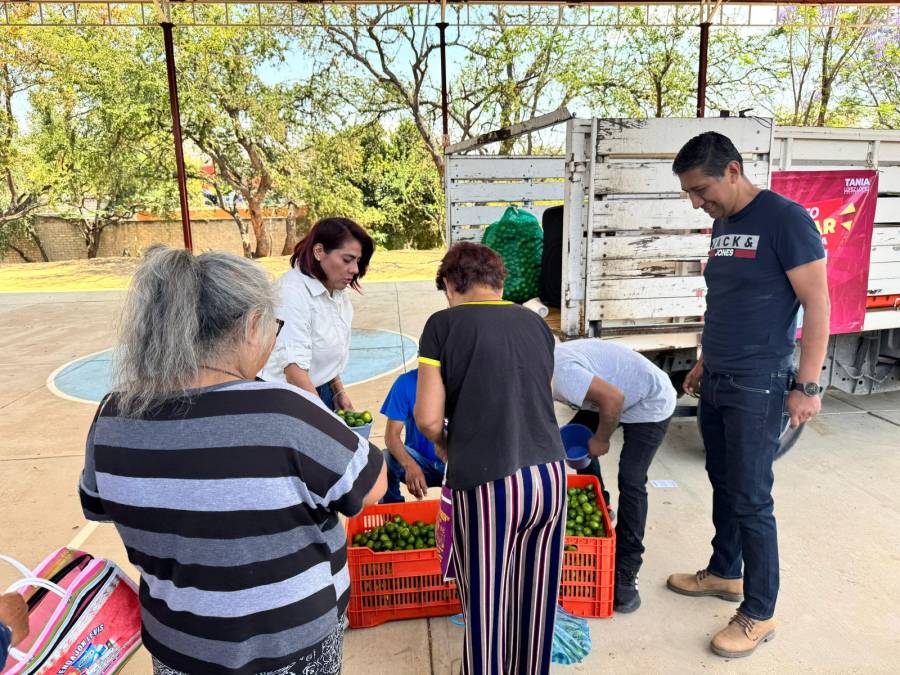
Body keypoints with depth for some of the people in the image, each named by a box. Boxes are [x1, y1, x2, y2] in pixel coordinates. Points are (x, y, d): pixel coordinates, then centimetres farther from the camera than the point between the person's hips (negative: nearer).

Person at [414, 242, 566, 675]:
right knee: (536, 599, 21)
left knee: (487, 606, 13)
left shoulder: (444, 325, -4)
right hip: (550, 476, 5)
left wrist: (445, 445, 12)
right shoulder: (536, 324, 9)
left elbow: (428, 417, -8)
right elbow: (538, 401, 14)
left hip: (486, 485, -5)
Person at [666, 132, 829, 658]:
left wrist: (808, 384, -17)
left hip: (757, 387, -8)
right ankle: (724, 573, 35)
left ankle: (760, 615, 15)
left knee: (751, 500, -1)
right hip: (716, 382, 8)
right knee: (724, 486, 17)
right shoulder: (722, 225, 11)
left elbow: (817, 303, -15)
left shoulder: (785, 218, -13)